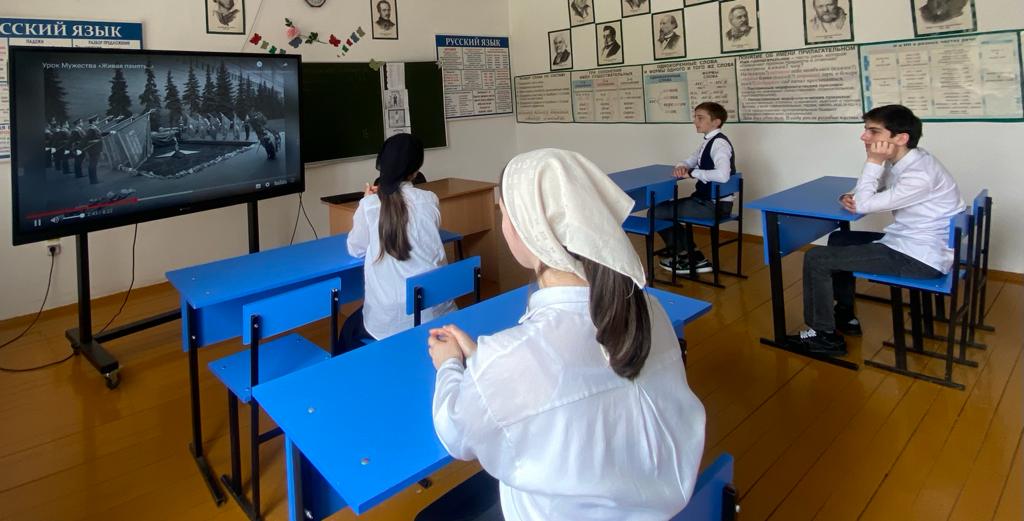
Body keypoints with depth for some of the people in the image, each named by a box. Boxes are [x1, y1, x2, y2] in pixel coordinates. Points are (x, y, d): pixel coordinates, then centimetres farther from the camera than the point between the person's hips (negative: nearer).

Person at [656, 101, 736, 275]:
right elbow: (690, 162, 20)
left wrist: (693, 173, -23)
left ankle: (687, 256, 12)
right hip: (705, 200, 10)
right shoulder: (707, 142, 11)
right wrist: (681, 167, -4)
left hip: (716, 204, -10)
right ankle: (692, 256, 22)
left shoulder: (719, 143, -18)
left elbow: (723, 175, -33)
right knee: (668, 207, 24)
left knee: (656, 212, -7)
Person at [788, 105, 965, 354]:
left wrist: (874, 162, -20)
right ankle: (845, 316, 29)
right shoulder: (899, 162, 4)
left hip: (919, 258, -10)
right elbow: (867, 196, 15)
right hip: (909, 243, 10)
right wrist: (848, 197, -8)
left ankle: (824, 335, 2)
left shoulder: (920, 174, -25)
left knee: (816, 259, -13)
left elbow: (864, 205, -23)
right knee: (839, 240, 24)